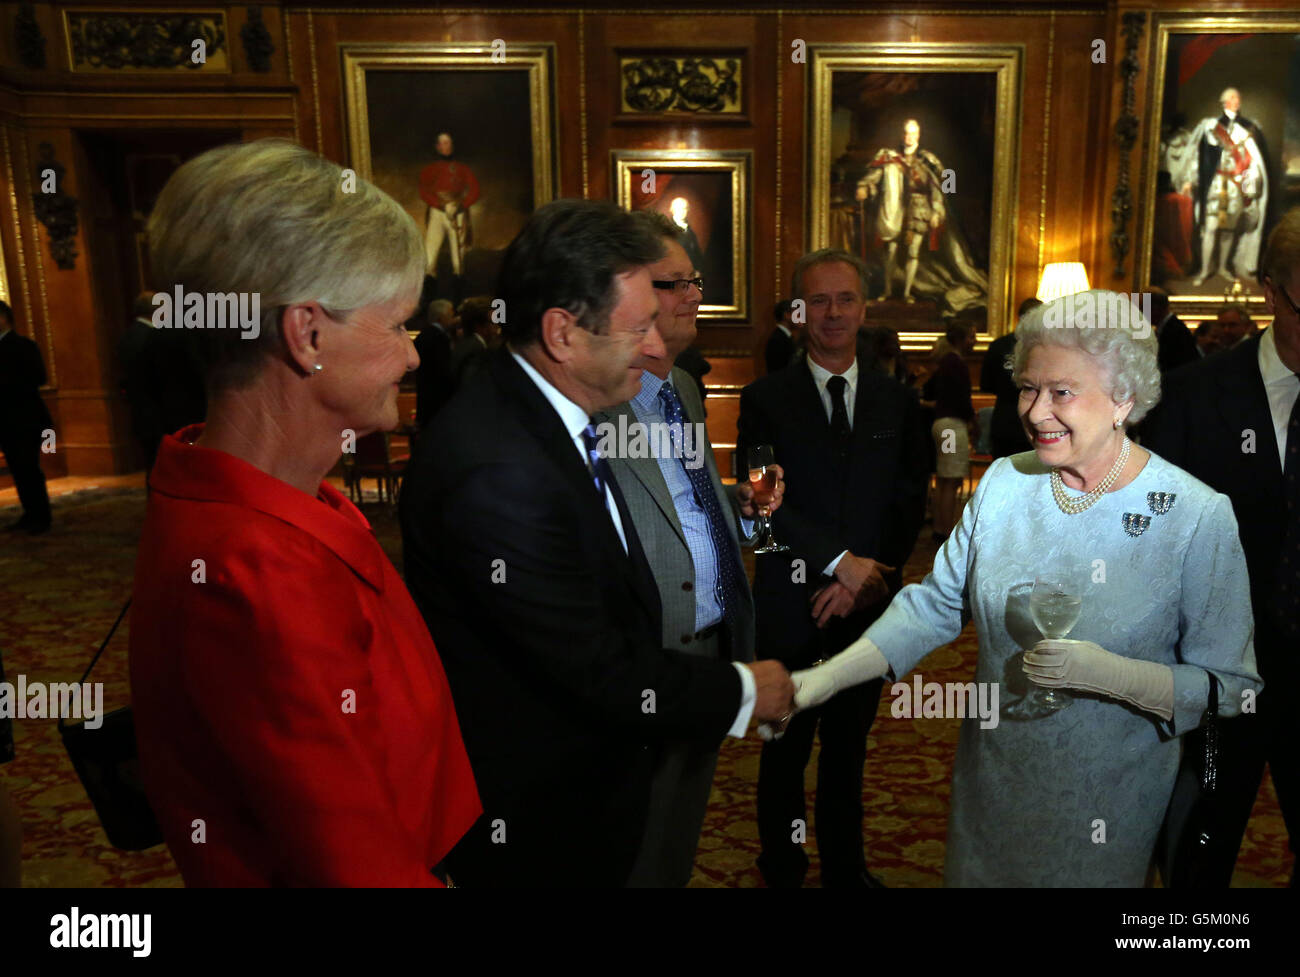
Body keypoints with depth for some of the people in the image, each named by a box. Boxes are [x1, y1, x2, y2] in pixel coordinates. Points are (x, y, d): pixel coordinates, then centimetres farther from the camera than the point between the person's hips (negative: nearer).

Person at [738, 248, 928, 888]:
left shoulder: (896, 401, 7)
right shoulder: (765, 399, -2)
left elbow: (908, 505, 3)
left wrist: (864, 581, -9)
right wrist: (841, 561, -17)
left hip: (868, 606, 3)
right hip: (790, 610, -2)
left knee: (848, 749, 17)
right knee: (786, 752, 12)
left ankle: (847, 869, 36)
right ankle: (782, 870, 31)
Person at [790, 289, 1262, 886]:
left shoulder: (1198, 517, -18)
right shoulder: (1004, 482, -7)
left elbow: (1230, 688, -13)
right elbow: (938, 602, -3)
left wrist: (1109, 674, -30)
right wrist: (831, 675, -14)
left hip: (1107, 797, -3)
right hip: (990, 776, 4)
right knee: (973, 872, 22)